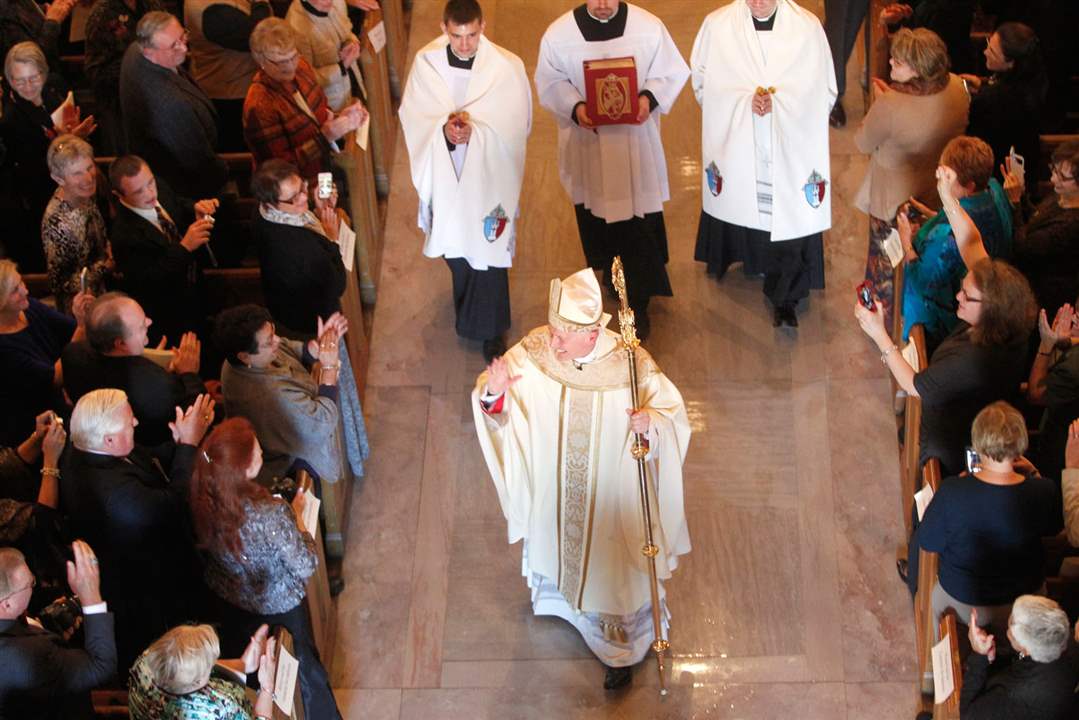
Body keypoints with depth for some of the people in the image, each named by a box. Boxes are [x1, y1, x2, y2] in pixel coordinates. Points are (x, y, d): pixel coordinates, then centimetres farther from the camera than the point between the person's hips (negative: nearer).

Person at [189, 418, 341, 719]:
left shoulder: (202, 499, -26)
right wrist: (297, 515, -13)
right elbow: (306, 566, -26)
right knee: (307, 663, 25)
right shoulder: (271, 516, -42)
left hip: (225, 595, 4)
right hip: (278, 603, -4)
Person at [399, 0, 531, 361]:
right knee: (455, 248, 22)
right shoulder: (425, 62, -11)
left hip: (489, 176, -3)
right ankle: (466, 309, 51)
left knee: (488, 250, 8)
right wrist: (442, 129, -27)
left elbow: (515, 124, -15)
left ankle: (491, 330, 28)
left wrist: (475, 132, -29)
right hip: (445, 173, 3)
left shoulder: (507, 66, -18)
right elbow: (413, 117, -7)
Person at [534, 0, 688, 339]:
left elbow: (672, 72, -2)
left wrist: (649, 97, -20)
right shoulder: (559, 33, -12)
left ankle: (638, 303, 15)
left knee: (640, 220, 1)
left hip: (636, 143, -1)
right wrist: (574, 107, -20)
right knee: (593, 214, 19)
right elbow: (549, 82, -1)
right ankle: (609, 268, 49)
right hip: (587, 145, 1)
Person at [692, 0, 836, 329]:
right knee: (742, 204, 17)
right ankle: (751, 256, 46)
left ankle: (785, 297, 11)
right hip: (737, 144, 1)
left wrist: (779, 101, -17)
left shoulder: (808, 27, -8)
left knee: (789, 215, -1)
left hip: (791, 147, -1)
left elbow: (824, 91, -2)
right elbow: (703, 83, 0)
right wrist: (746, 99, -16)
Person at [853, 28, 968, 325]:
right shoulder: (956, 87, -19)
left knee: (887, 263, 21)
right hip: (939, 194, 6)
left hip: (895, 200, -6)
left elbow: (863, 142, -18)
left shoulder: (890, 106, -38)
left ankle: (886, 320, 42)